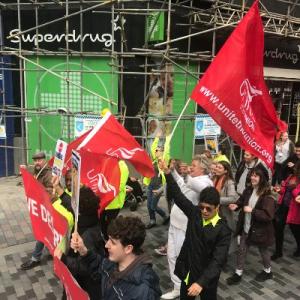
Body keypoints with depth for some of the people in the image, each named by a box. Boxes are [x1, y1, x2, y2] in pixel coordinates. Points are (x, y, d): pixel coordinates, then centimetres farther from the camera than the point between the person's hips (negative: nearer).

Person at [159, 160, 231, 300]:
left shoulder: (223, 230, -20)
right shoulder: (194, 213, -8)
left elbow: (218, 261, -25)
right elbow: (179, 196, -6)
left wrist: (201, 282, -34)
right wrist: (168, 173, -15)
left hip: (207, 277, -4)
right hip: (187, 272, 4)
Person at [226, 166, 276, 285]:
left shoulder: (267, 196, -24)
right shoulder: (248, 190, -4)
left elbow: (268, 216, -29)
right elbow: (242, 200, 14)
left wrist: (252, 211, -31)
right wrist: (236, 205, -8)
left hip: (260, 230, -5)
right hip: (246, 228, 6)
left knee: (263, 251, 19)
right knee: (241, 250, 12)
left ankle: (267, 271, 45)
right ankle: (238, 274, 28)